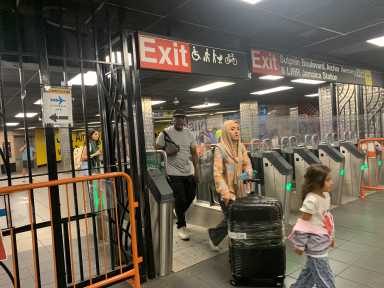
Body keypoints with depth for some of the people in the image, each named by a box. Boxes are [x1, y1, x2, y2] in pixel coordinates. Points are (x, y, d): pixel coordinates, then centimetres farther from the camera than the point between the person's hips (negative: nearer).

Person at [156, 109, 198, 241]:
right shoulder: (165, 132, -7)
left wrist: (196, 170, 6)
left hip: (188, 172, 5)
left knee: (190, 196, 15)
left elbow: (194, 153, 9)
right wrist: (168, 152, -19)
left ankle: (179, 215, 43)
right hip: (174, 173, -5)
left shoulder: (189, 133, 6)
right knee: (180, 199, -1)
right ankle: (181, 226, 17)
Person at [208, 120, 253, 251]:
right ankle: (213, 234, 27)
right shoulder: (220, 148, -11)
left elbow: (247, 164, 8)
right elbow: (218, 173, -15)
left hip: (241, 189, 5)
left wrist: (247, 173, -14)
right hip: (227, 190, -5)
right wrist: (225, 192, -21)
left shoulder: (241, 147, 6)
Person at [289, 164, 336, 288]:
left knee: (311, 270, 23)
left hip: (322, 243, 8)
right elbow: (303, 224, -22)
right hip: (315, 245, -8)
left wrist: (330, 237, 21)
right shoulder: (311, 200, -27)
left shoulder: (326, 195, 0)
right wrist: (300, 245, -16)